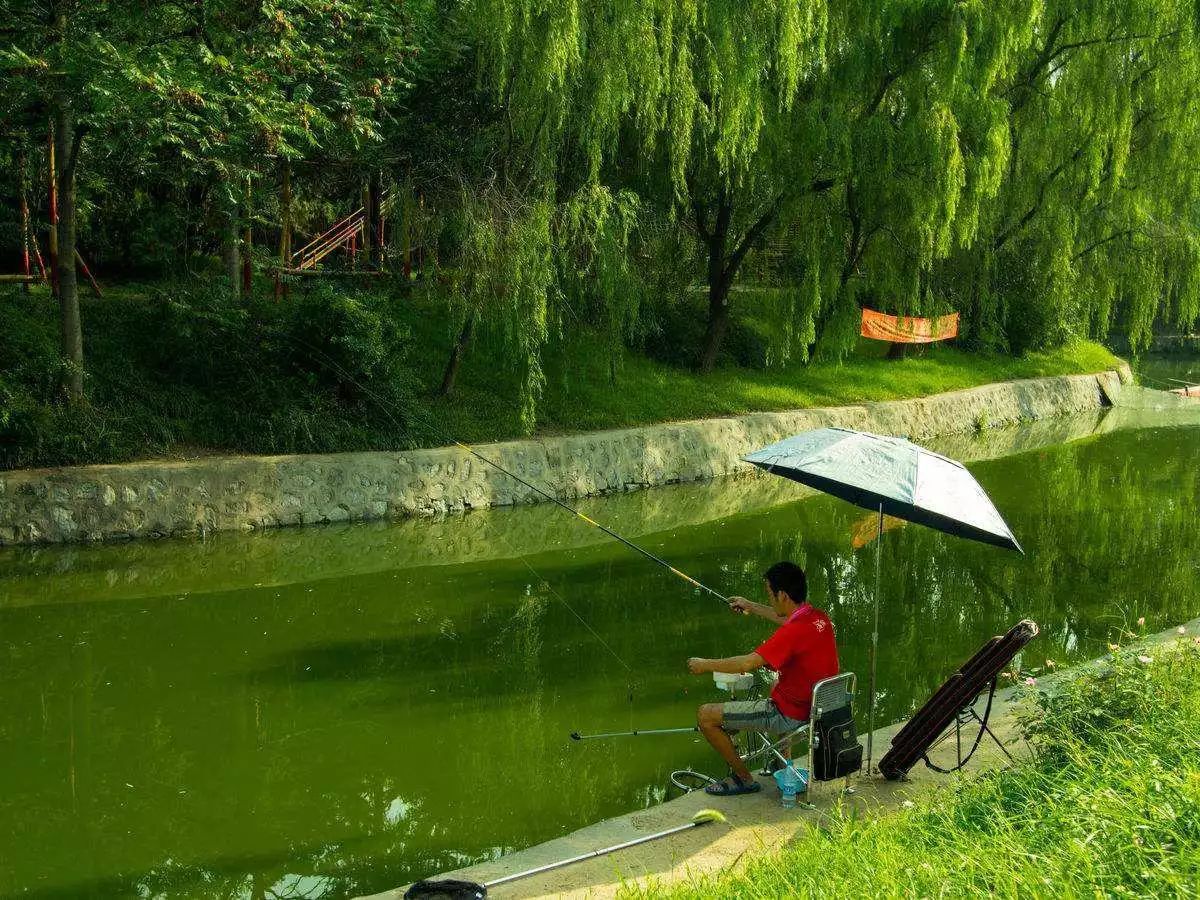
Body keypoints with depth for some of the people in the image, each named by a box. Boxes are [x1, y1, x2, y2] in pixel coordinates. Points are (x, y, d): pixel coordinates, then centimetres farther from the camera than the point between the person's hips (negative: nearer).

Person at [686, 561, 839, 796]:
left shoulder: (793, 632, -28)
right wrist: (751, 607, 30)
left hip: (791, 715, -9)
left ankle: (744, 778, 7)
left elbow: (747, 664, -26)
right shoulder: (819, 618, -2)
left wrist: (704, 665, -12)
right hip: (819, 708, 9)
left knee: (705, 715, -6)